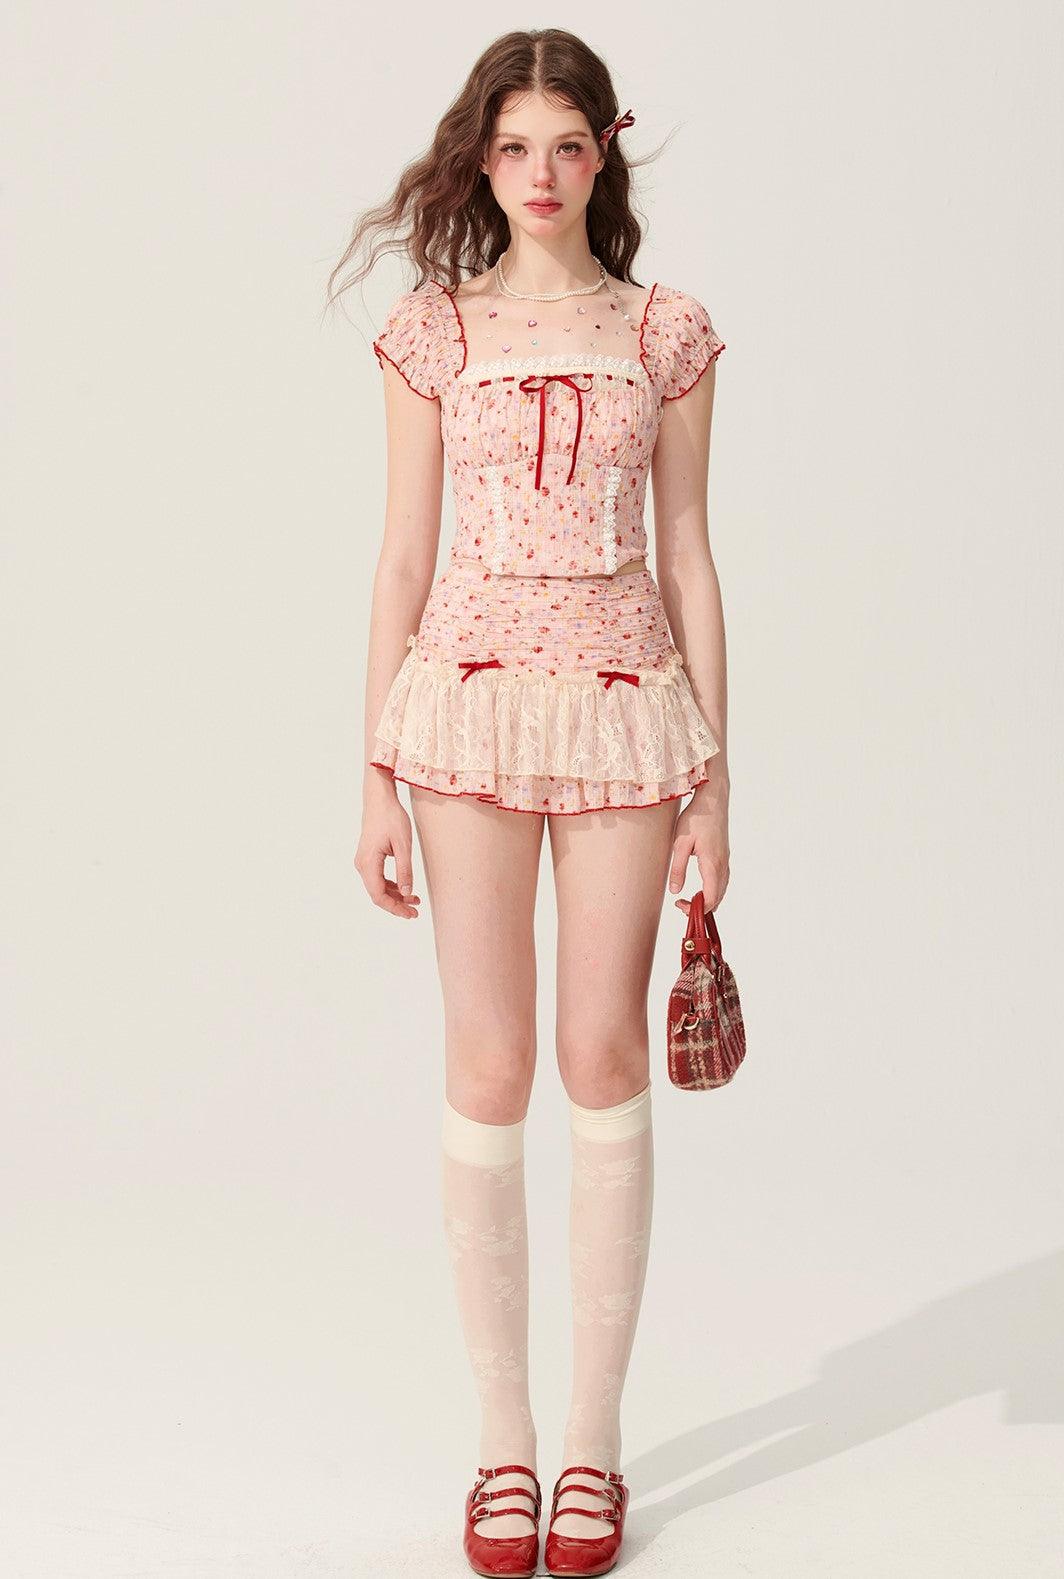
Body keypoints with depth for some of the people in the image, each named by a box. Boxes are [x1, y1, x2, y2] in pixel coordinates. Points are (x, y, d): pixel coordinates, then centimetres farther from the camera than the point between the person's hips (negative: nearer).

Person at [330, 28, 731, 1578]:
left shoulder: (666, 330, 6)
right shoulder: (433, 332, 6)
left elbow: (688, 554, 6)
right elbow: (403, 558, 5)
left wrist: (713, 780, 3)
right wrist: (376, 777, 1)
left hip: (625, 702, 0)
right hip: (472, 695, 0)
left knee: (606, 1059, 1)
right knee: (490, 1069, 1)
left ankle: (595, 1438, 14)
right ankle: (503, 1439, 14)